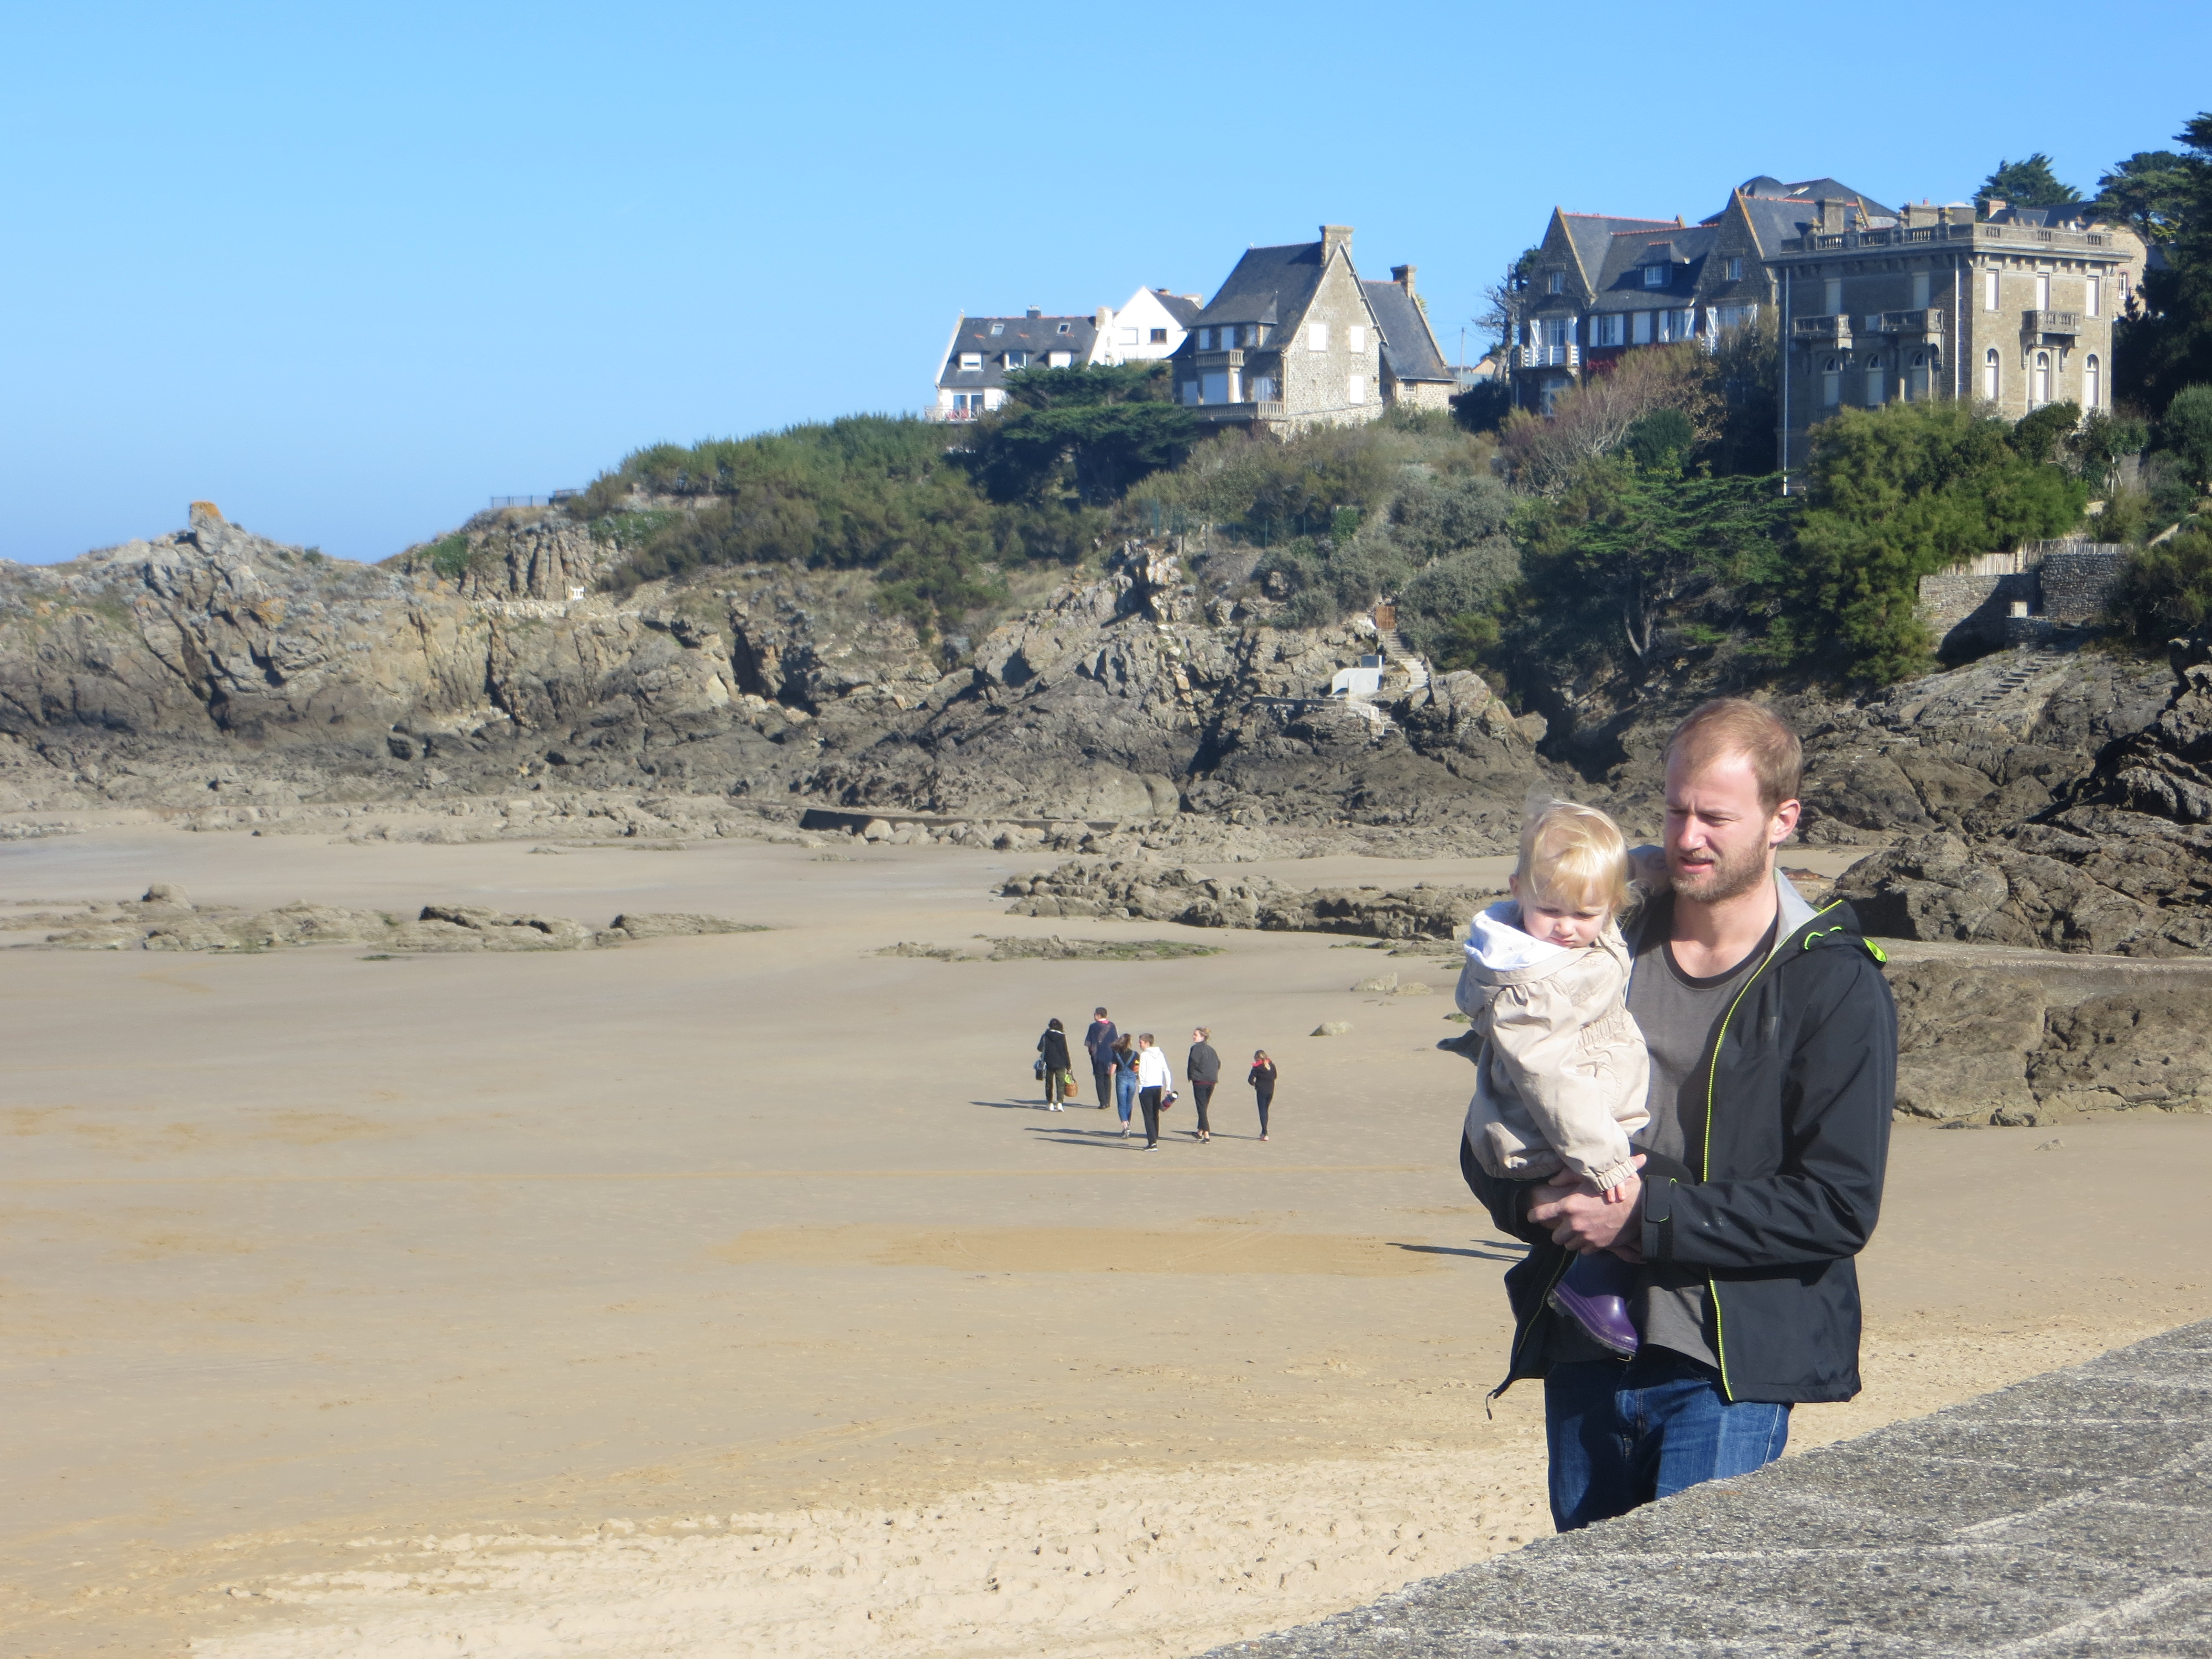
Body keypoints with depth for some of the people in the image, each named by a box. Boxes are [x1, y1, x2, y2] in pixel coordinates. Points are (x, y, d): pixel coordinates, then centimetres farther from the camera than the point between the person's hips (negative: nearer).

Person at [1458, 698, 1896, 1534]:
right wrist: (1538, 1201, -10)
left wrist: (1648, 1216, -17)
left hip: (1729, 1372, -5)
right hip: (1584, 1349, 5)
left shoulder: (1835, 987, -5)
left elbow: (1840, 1208, -12)